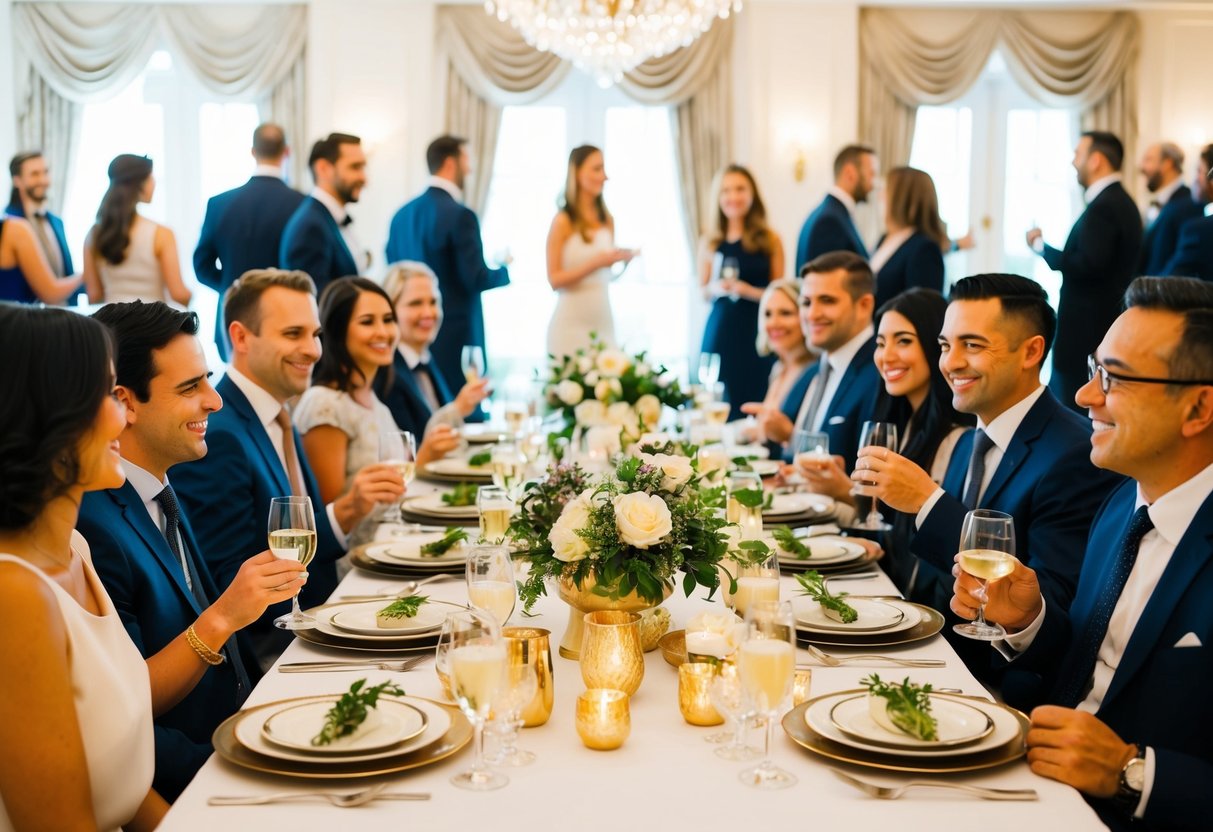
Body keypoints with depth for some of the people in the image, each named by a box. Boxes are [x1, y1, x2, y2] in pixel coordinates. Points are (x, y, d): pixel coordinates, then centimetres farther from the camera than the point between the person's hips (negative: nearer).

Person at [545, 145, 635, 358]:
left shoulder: (607, 220, 8)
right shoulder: (563, 222, -7)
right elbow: (555, 280, -10)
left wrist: (620, 258, -1)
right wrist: (595, 263, -19)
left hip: (603, 322, 5)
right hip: (571, 324, -5)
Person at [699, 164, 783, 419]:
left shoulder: (770, 240, 0)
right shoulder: (710, 242, 6)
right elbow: (703, 291, 13)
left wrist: (749, 291, -14)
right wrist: (716, 288, -8)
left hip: (756, 334, -2)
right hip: (720, 332, 2)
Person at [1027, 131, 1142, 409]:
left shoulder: (1102, 207, -18)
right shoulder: (1121, 201, 14)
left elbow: (1088, 265, -25)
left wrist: (1042, 246, -14)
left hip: (1087, 330, -10)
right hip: (1108, 321, 10)